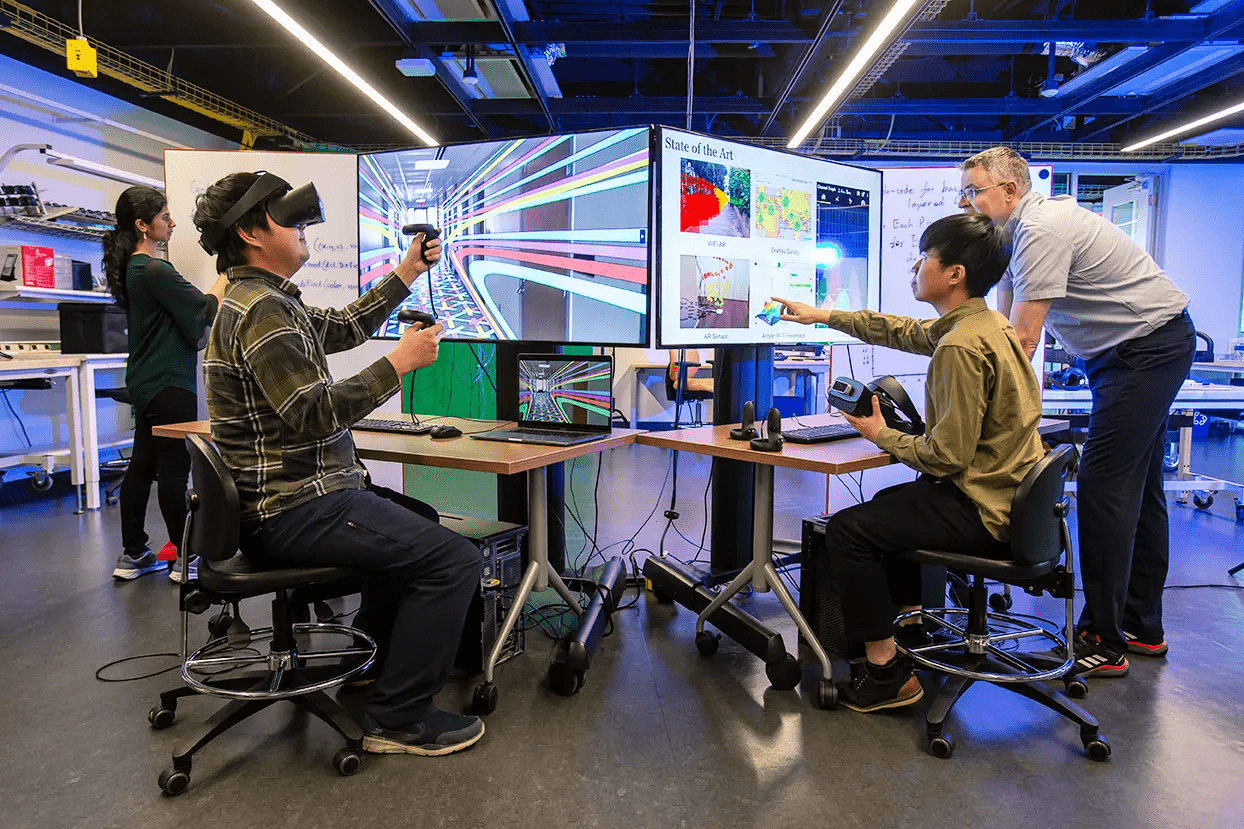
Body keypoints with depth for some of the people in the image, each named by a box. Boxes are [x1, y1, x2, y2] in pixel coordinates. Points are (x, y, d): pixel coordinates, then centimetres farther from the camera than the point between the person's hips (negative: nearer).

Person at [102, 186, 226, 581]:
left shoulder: (133, 268, 13)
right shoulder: (154, 271, -18)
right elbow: (205, 310, -13)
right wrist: (229, 272, -3)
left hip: (145, 382, 10)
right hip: (168, 385, -10)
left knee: (142, 466, 14)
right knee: (174, 469, -3)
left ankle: (132, 554, 23)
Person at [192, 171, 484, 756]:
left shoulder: (259, 300, 17)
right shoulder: (263, 310, -18)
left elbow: (345, 327, 24)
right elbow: (314, 412, -26)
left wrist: (407, 274, 20)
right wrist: (399, 362, -20)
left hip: (282, 497, 12)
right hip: (296, 510, -12)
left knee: (419, 521, 30)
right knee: (454, 559, -18)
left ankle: (369, 659, 36)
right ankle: (396, 719, -5)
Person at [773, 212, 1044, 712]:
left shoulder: (961, 346, -24)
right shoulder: (987, 322, 8)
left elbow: (947, 455, -25)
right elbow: (906, 332, 23)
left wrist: (881, 436, -8)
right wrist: (824, 316, 26)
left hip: (985, 510, -11)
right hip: (1012, 495, 11)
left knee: (847, 529, -10)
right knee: (889, 503, 28)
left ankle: (887, 672, 0)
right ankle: (912, 624, 36)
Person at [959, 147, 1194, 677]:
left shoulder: (1043, 227, -22)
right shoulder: (1015, 231, 9)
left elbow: (1022, 340, -27)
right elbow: (1003, 328, 10)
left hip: (1149, 347, -11)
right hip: (1122, 351, 11)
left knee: (1103, 485, -13)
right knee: (1137, 488, 14)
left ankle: (1102, 643, -5)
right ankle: (1140, 628, 26)